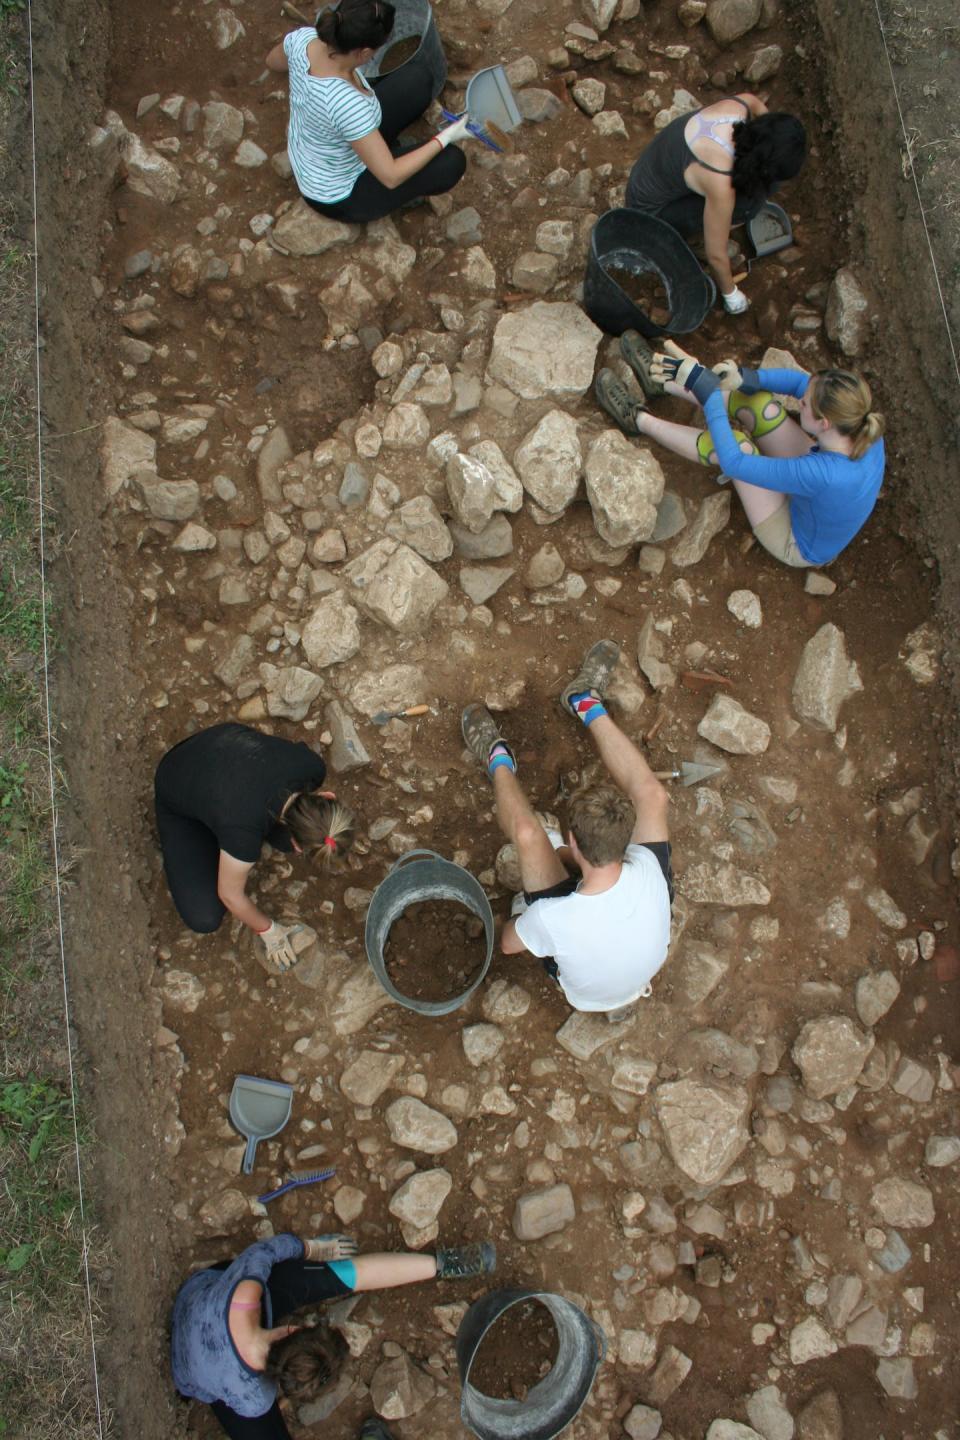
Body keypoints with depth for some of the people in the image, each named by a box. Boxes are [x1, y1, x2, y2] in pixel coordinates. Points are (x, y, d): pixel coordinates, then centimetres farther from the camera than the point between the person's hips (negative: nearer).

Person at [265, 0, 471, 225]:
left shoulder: (303, 38, -22)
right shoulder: (348, 105, -42)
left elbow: (272, 62, 4)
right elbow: (390, 177, -32)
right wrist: (446, 137, -22)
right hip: (337, 195, -7)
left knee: (419, 76, 4)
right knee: (452, 161, -12)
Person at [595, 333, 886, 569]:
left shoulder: (823, 474, -45)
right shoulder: (864, 426, -25)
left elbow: (733, 463, -36)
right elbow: (800, 380, -9)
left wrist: (710, 392, -30)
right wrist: (745, 378, -24)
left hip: (797, 546, -6)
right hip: (810, 500, 6)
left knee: (734, 442, -22)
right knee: (757, 403, -7)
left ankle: (639, 421, 0)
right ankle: (662, 383, 12)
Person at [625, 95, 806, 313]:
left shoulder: (738, 105, -19)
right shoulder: (721, 184, -38)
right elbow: (715, 254, -24)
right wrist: (729, 293, -8)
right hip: (652, 211, -8)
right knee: (748, 201, -24)